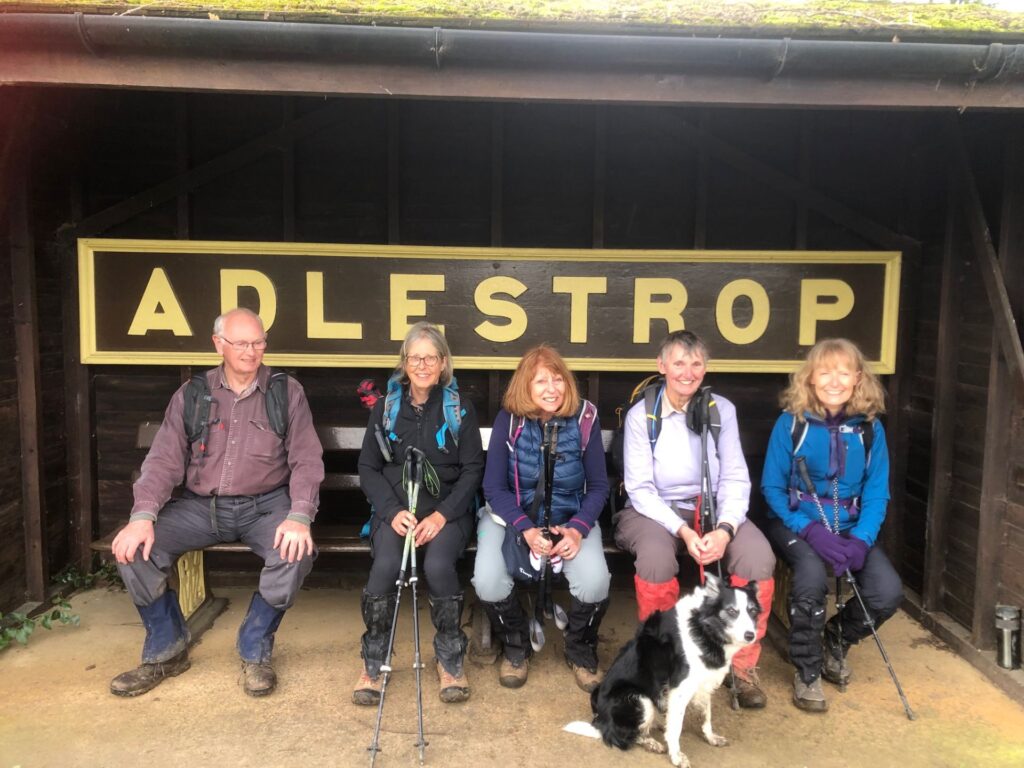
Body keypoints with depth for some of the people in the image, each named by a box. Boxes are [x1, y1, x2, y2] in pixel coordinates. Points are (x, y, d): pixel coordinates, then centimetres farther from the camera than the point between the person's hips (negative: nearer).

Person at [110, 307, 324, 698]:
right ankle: (166, 650, 4)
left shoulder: (287, 392, 0)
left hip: (264, 504, -2)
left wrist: (299, 517, -23)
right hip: (201, 505, 2)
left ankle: (255, 651, -5)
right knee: (133, 547, -20)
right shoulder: (192, 394, 4)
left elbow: (306, 460, -6)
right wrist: (142, 515, -19)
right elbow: (164, 460, -1)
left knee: (296, 550, -31)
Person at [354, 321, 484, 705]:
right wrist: (393, 511, -11)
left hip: (447, 510, -1)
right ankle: (373, 662, -7)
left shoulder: (461, 409, 5)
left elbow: (472, 470, 1)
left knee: (438, 565, -31)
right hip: (395, 509, 1)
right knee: (385, 565, -29)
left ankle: (450, 659, -6)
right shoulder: (385, 406, 8)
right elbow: (368, 468, 6)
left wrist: (442, 515, -13)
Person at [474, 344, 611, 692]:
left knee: (595, 581, -28)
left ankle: (580, 649, 7)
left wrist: (578, 528, -20)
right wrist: (527, 530, -24)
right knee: (488, 582, -27)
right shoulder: (509, 418, -12)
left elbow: (599, 486, -3)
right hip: (512, 515, 0)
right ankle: (516, 645, 8)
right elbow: (495, 487, -9)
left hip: (571, 517, 0)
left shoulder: (584, 418, -10)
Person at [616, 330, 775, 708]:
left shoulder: (722, 410, 1)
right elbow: (640, 488, -8)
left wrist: (725, 529, -21)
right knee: (656, 558, -36)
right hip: (655, 509, -2)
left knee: (759, 558, -27)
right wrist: (683, 531, -23)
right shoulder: (641, 415, -6)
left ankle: (743, 666, -6)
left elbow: (734, 478, -1)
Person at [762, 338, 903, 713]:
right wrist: (810, 530, -20)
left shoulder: (870, 428, 0)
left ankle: (837, 640, 17)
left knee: (888, 591, -19)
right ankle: (806, 671, -7)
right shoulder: (791, 422, -7)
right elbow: (772, 487, -5)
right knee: (812, 575, -34)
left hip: (849, 527, 3)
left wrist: (861, 540, -17)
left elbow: (876, 493, 1)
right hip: (795, 523, -3)